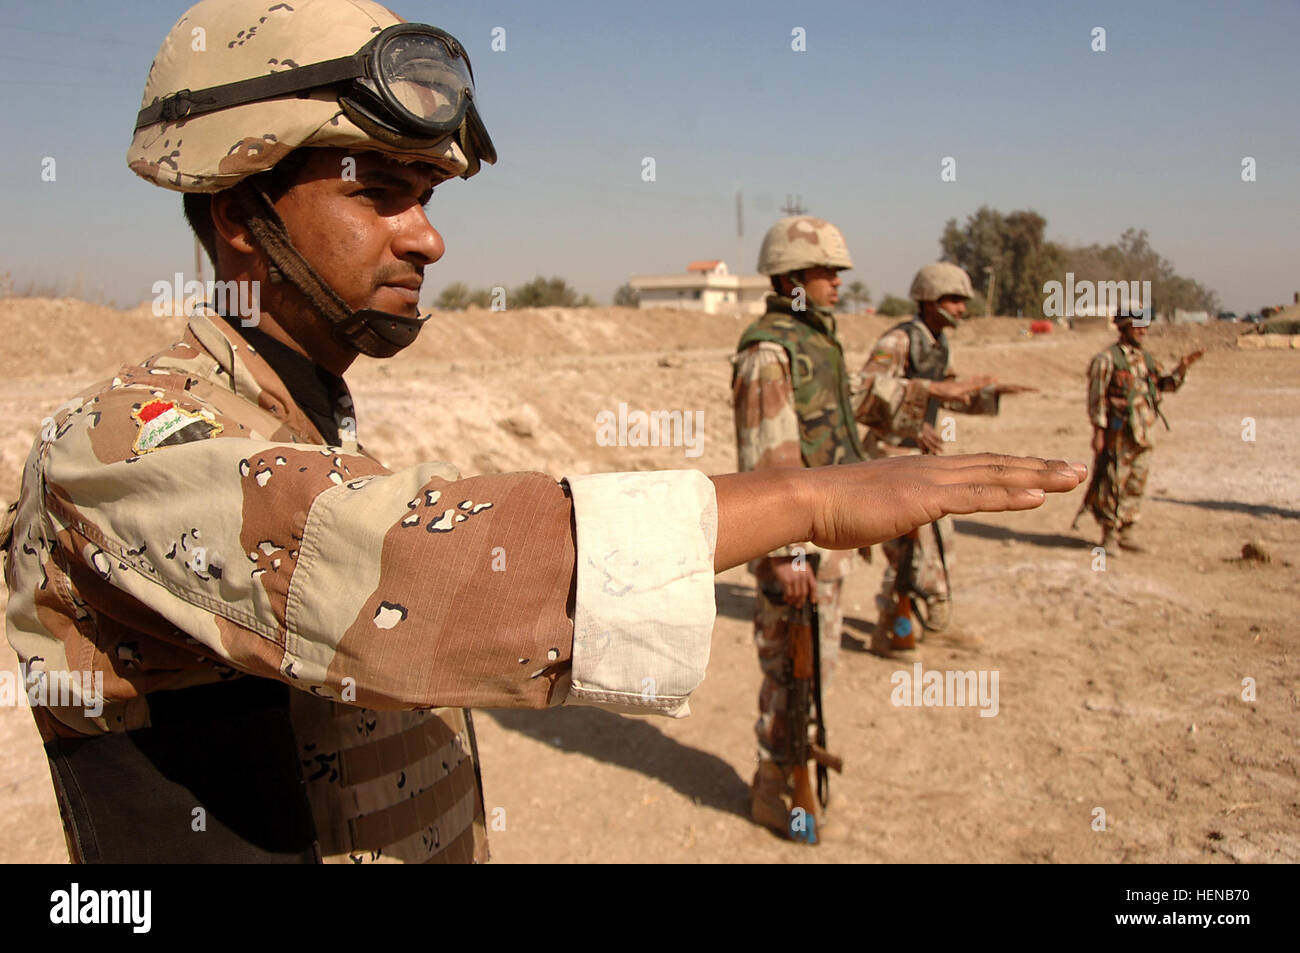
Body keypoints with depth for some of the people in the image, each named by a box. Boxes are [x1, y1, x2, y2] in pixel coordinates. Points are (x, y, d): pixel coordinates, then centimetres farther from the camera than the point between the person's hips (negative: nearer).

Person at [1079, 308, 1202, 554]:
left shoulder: (1146, 358, 13)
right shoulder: (1107, 359, -8)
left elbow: (1166, 384, 19)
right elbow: (1097, 398, -11)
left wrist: (1182, 368, 1)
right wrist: (1098, 432, -14)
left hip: (1143, 433, 7)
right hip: (1119, 434, -7)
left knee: (1136, 486, 11)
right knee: (1114, 485, -2)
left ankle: (1128, 534, 21)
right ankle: (1109, 536, 7)